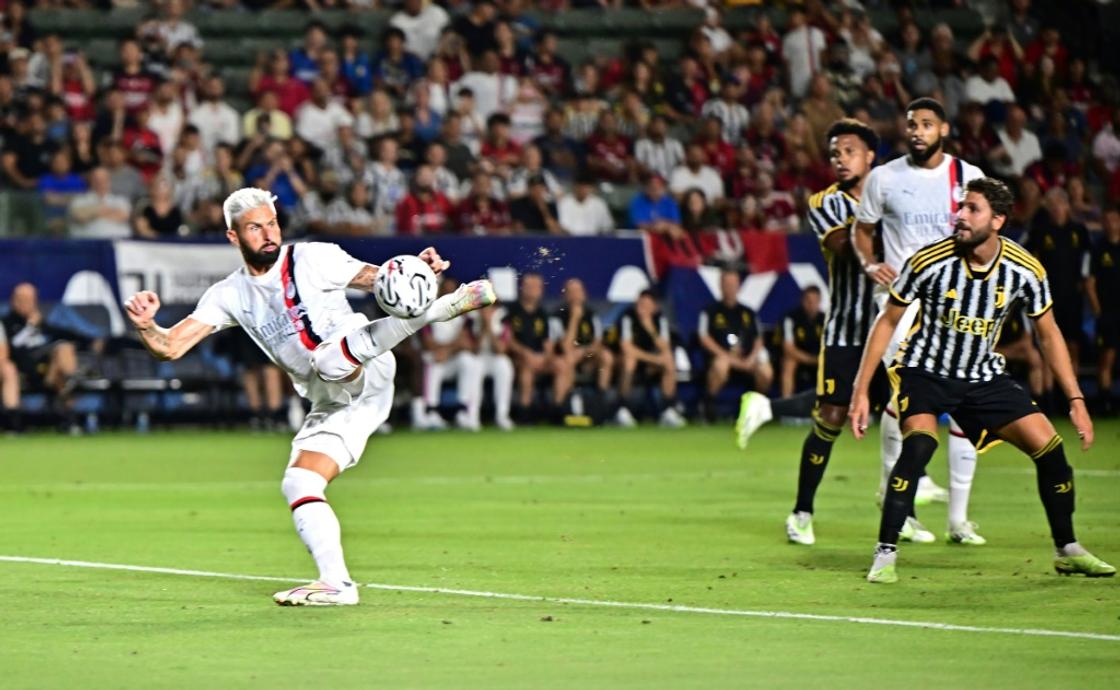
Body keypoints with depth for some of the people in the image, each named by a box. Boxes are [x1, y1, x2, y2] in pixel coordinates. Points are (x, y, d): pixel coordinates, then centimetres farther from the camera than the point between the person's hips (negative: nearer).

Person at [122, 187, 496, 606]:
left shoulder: (312, 259, -1)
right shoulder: (230, 295, 11)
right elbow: (170, 347, 6)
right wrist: (145, 326, -17)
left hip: (367, 375, -6)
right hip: (331, 405, 6)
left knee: (328, 359, -38)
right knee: (297, 485, -7)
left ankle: (444, 307, -40)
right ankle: (336, 584, -9)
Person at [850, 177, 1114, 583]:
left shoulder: (1025, 270, -13)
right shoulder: (929, 262, -20)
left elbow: (1049, 335, 3)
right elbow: (887, 323, -8)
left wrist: (1076, 400, 0)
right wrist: (861, 391, -10)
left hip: (984, 377, 3)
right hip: (925, 371, -3)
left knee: (1050, 447, -6)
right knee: (919, 444, -31)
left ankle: (1067, 551, 15)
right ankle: (885, 555, -22)